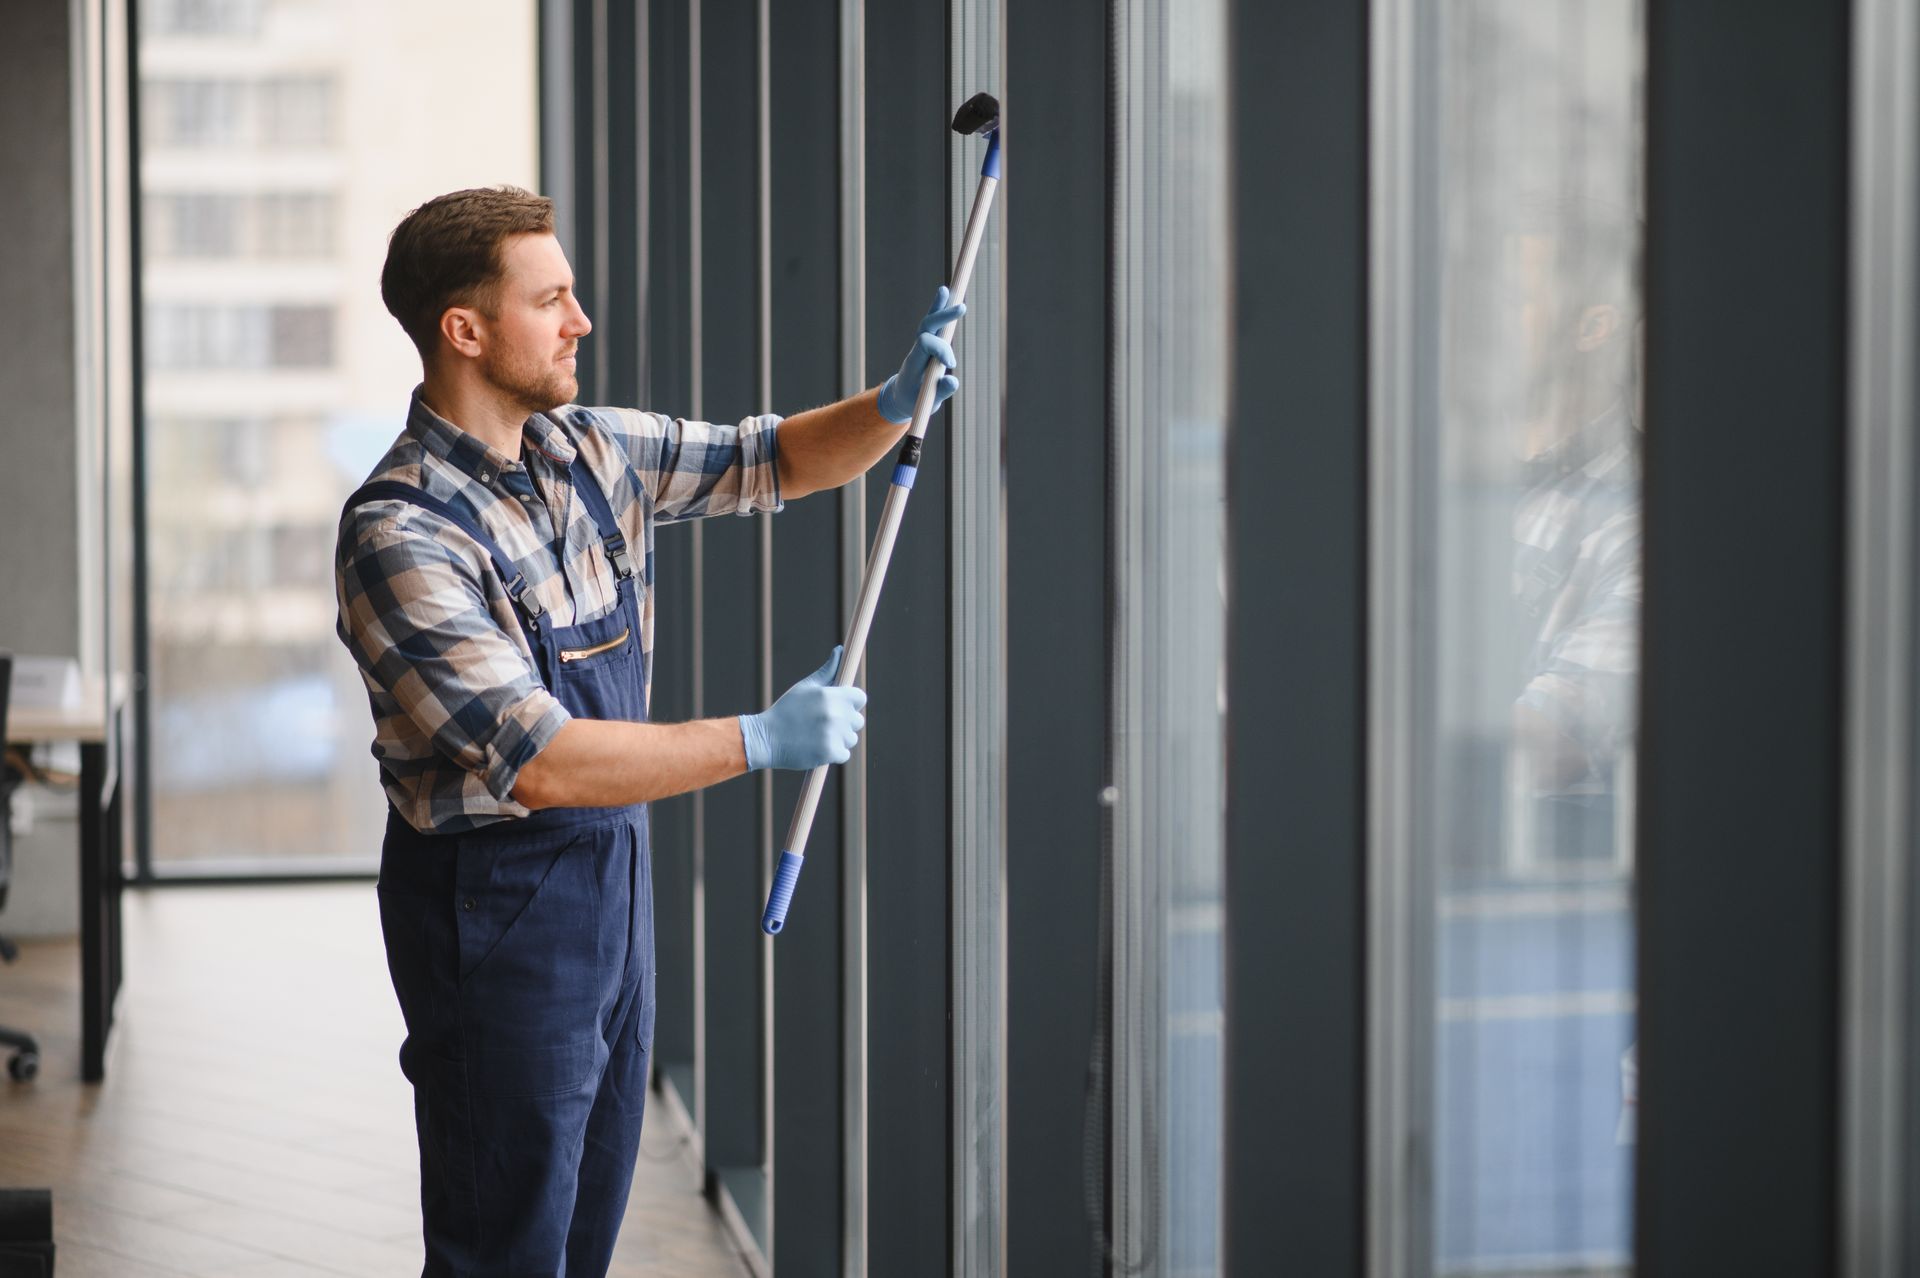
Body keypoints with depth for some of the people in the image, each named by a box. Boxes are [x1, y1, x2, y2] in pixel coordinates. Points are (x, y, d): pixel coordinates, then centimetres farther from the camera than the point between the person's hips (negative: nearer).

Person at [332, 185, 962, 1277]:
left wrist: (893, 408, -5)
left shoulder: (590, 450, 4)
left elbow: (774, 461, 16)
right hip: (497, 905, -8)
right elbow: (537, 762, -27)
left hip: (616, 866, 8)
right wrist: (764, 740, -25)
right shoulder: (399, 532, -21)